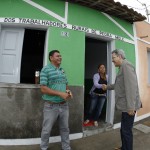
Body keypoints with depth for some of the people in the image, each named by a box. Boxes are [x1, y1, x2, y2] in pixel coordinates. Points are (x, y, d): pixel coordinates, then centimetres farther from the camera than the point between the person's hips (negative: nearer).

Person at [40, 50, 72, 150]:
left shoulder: (62, 70, 9)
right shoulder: (46, 69, -10)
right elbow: (43, 89, -15)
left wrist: (68, 91, -4)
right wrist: (60, 93, -20)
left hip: (64, 105, 5)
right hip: (51, 106, -5)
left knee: (65, 128, 18)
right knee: (47, 130, 13)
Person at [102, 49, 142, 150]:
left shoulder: (126, 65, -14)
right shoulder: (122, 67, 18)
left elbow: (131, 86, -23)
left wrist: (131, 106, -25)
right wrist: (107, 87, 31)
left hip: (128, 106, -10)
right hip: (126, 105, 10)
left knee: (127, 131, 2)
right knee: (124, 129, 19)